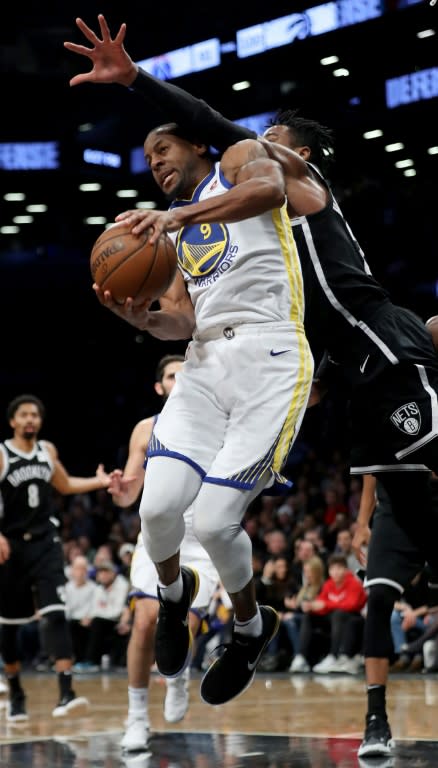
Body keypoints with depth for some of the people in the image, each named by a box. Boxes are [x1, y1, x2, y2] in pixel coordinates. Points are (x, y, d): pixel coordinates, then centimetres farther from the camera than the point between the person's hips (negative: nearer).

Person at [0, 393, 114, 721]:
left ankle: (66, 692, -21)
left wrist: (99, 482, 10)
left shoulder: (48, 450, 7)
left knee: (56, 614, -14)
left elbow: (64, 485, 24)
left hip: (45, 542, 2)